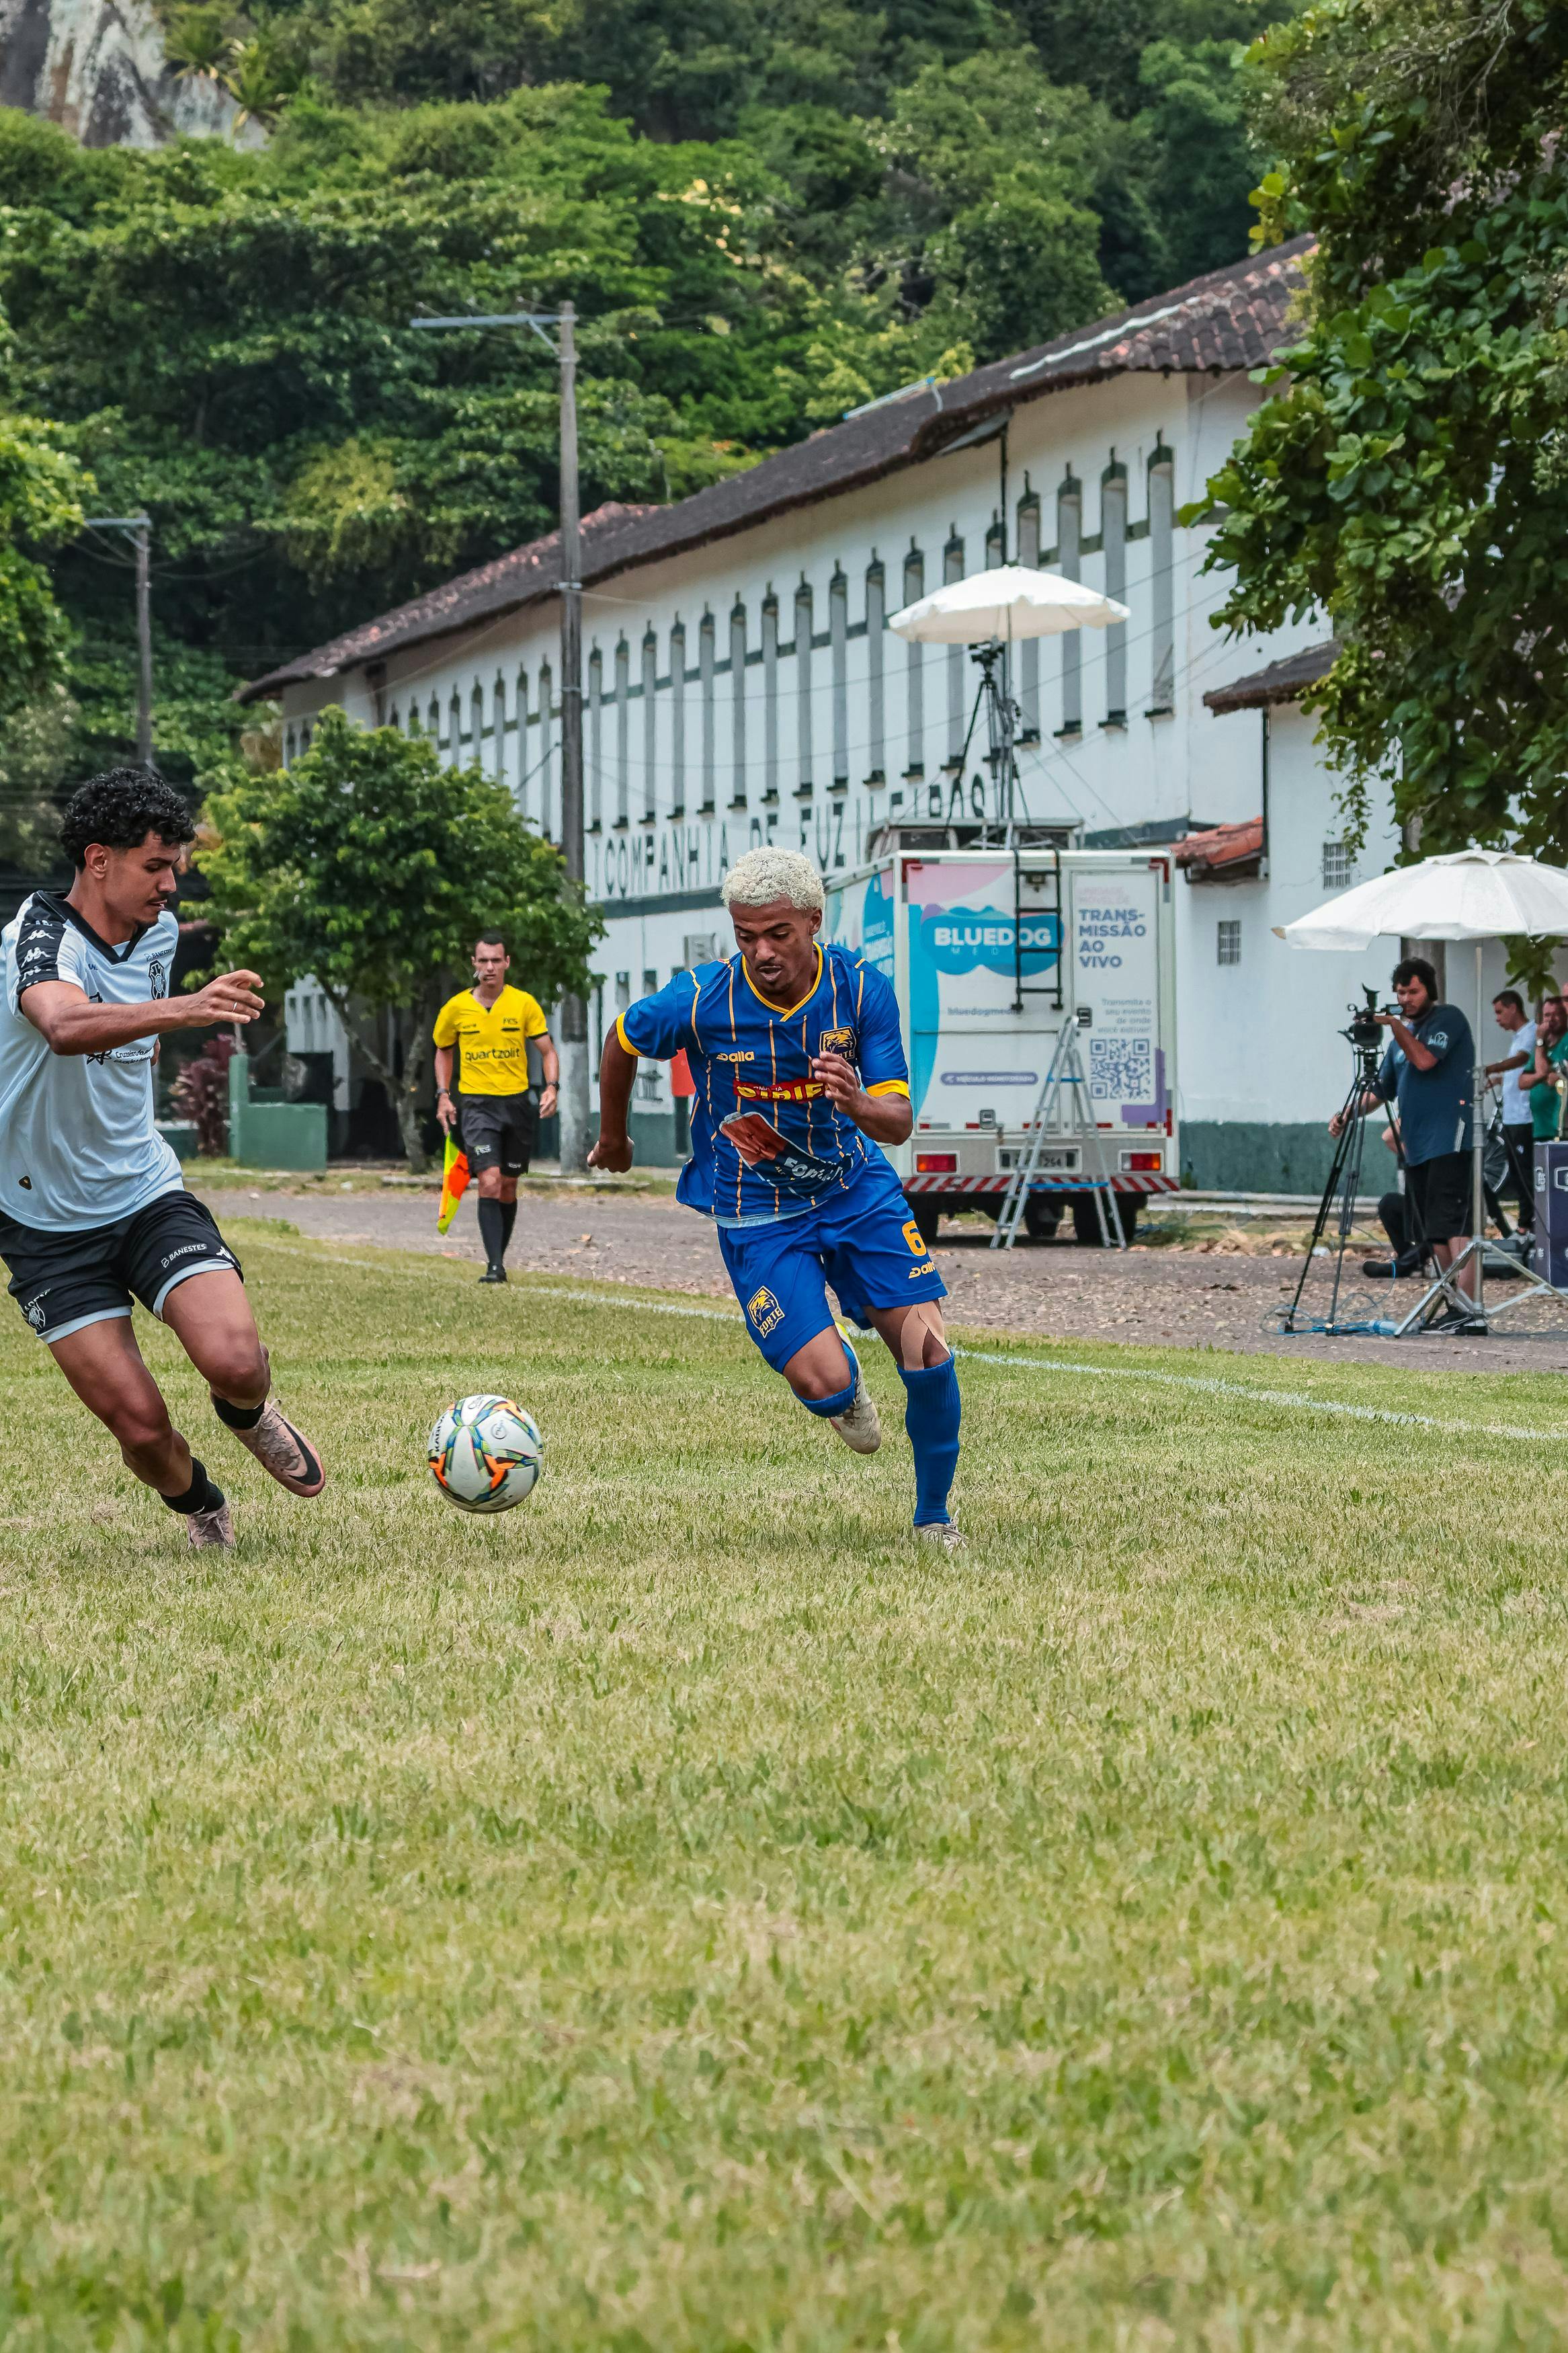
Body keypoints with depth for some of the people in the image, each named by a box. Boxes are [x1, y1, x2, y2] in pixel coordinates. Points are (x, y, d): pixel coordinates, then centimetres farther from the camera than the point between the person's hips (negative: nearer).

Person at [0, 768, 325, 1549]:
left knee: (234, 1359, -20)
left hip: (149, 1197, 4)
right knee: (140, 1425, -9)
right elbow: (65, 1025, -44)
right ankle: (202, 1507, 25)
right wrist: (184, 1009, -56)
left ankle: (250, 1414, 17)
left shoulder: (158, 933, 3)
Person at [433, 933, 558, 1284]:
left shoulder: (524, 1004, -1)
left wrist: (551, 1087, -15)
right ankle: (495, 1266, -20)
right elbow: (443, 1051, 17)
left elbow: (547, 1050, 2)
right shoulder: (456, 1008, 1)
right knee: (489, 1181, -17)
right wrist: (443, 1095, 6)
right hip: (476, 1104, -1)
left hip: (517, 1103, 1)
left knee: (508, 1187, 9)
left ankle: (500, 1257, 25)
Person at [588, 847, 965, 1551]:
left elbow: (899, 1122, -17)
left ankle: (933, 1520, 13)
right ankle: (847, 1393, 24)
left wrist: (857, 1104, -41)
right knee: (825, 1384, -17)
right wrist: (613, 1137, 17)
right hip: (755, 1213, -2)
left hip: (856, 1187, 2)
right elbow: (623, 1039, 2)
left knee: (929, 1353, -11)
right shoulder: (701, 1000, -21)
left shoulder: (861, 989, -16)